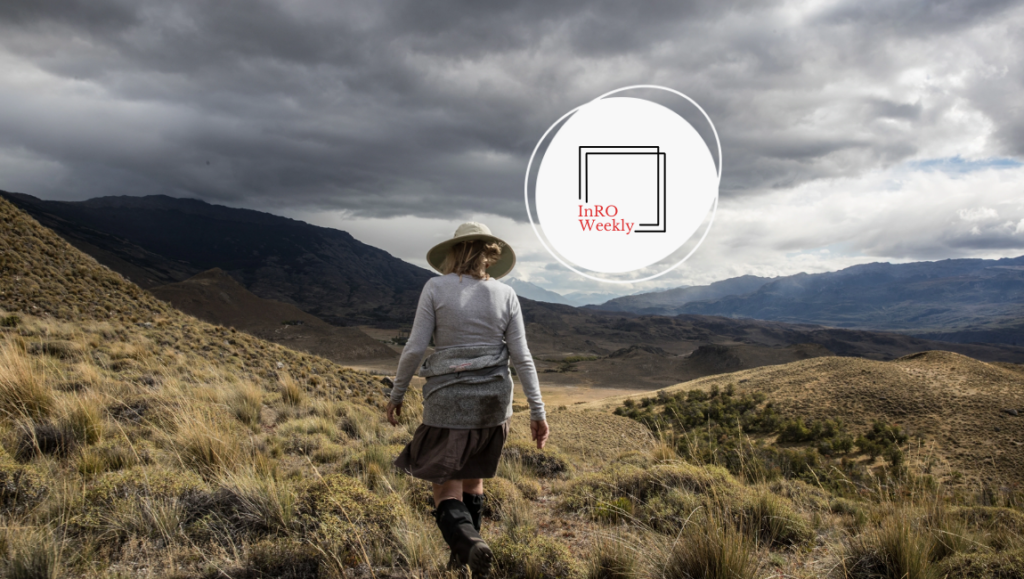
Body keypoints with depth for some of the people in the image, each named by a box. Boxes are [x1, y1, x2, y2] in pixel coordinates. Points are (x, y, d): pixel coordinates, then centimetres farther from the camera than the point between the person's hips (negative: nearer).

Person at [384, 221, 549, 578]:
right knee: (472, 476, 24)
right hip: (493, 400, 4)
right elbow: (521, 356, -2)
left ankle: (469, 544, -23)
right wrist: (537, 412, 3)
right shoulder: (506, 295, -1)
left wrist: (396, 394, 5)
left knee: (446, 490, 4)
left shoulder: (436, 288, -7)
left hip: (448, 399, -3)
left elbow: (415, 347, -8)